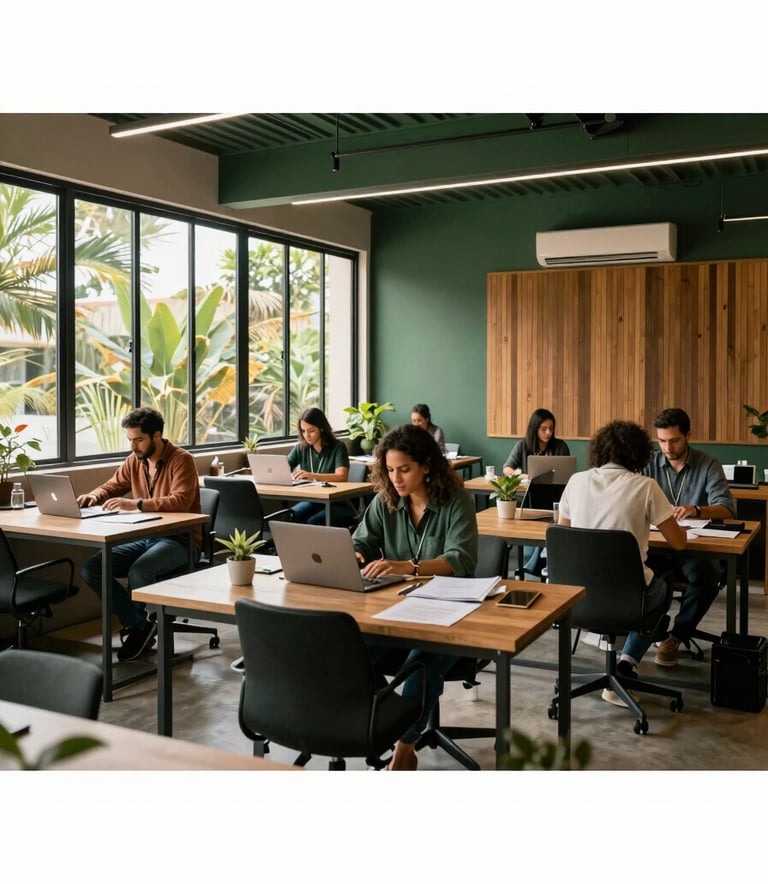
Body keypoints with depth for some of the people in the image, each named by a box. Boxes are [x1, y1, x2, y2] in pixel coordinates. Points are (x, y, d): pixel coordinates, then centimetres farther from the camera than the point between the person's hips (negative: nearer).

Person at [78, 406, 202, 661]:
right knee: (90, 569, -11)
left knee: (138, 571, -35)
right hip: (143, 539, 7)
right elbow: (112, 486, 18)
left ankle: (139, 626, -4)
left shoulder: (181, 459, -13)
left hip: (179, 540, -7)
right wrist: (94, 496, -7)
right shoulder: (134, 461, 8)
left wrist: (135, 503, -36)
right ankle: (139, 626, -2)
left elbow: (180, 501, -27)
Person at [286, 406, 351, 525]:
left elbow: (342, 477, -21)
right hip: (310, 501, 4)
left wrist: (312, 475, -36)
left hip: (337, 504, -3)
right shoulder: (300, 449, 9)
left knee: (313, 522, -33)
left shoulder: (338, 447, -5)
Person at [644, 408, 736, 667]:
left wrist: (696, 510, -34)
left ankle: (677, 635, -12)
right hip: (657, 542, 2)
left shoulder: (708, 465, -1)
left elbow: (727, 509, -12)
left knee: (707, 575, -34)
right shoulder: (650, 464, 5)